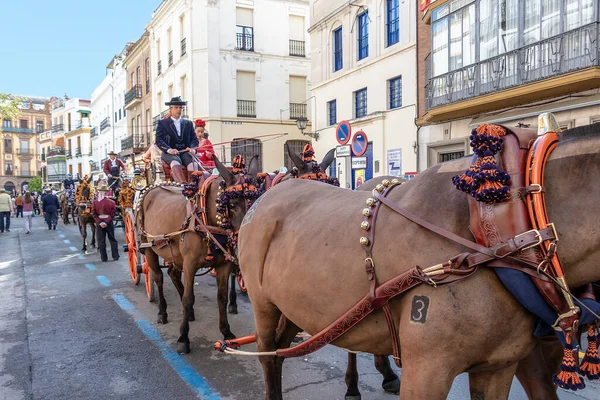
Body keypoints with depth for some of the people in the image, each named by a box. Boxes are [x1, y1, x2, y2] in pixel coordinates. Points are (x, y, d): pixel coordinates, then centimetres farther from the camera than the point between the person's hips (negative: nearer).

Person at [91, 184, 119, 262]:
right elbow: (113, 213, -12)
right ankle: (115, 256, 14)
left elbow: (94, 214, -8)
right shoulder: (111, 202, -6)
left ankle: (104, 258, 8)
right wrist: (107, 222, -13)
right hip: (109, 222, 0)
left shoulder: (95, 202, -5)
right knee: (112, 239, 12)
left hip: (99, 222, 0)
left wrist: (99, 222, -10)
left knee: (101, 240, 7)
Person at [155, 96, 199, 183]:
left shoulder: (188, 123, 22)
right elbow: (159, 140, 1)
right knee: (175, 161, -37)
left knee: (192, 162, -32)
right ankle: (184, 185, -57)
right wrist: (169, 149, -18)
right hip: (169, 153, -2)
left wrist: (192, 148, -9)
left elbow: (194, 139, 15)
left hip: (185, 152, 3)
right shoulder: (162, 123, 12)